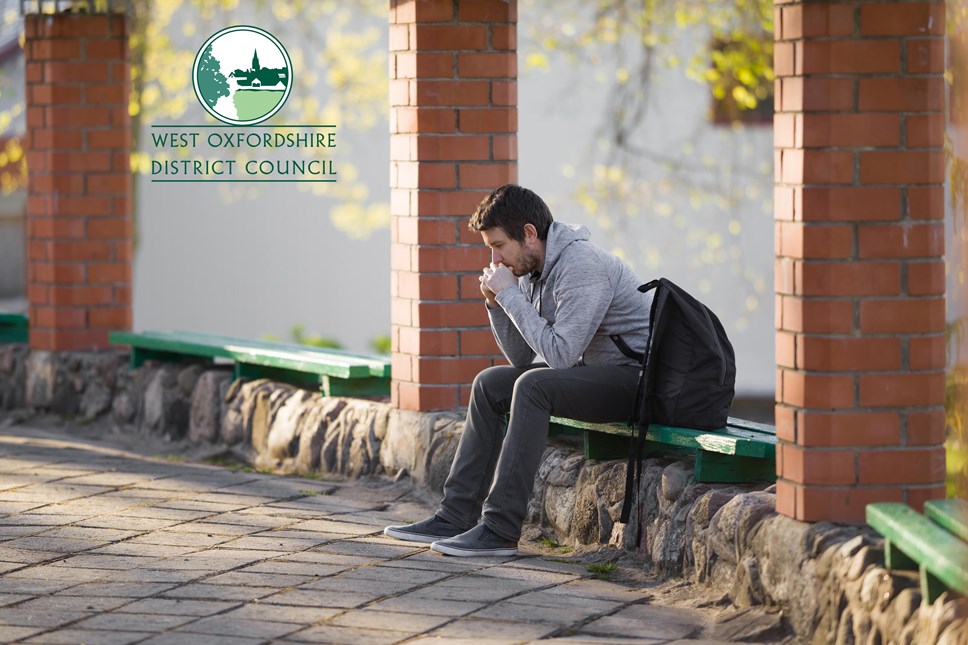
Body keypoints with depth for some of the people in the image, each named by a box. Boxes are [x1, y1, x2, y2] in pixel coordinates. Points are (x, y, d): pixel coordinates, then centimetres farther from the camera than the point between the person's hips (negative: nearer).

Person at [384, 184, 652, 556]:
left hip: (638, 377, -10)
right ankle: (456, 517, 5)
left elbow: (559, 353, -28)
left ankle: (500, 530, -27)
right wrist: (496, 303, -4)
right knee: (491, 385, 8)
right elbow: (524, 358, 11)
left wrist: (510, 294, -21)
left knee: (533, 386, -29)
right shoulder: (532, 270, 8)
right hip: (596, 370, 10)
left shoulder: (581, 267, -22)